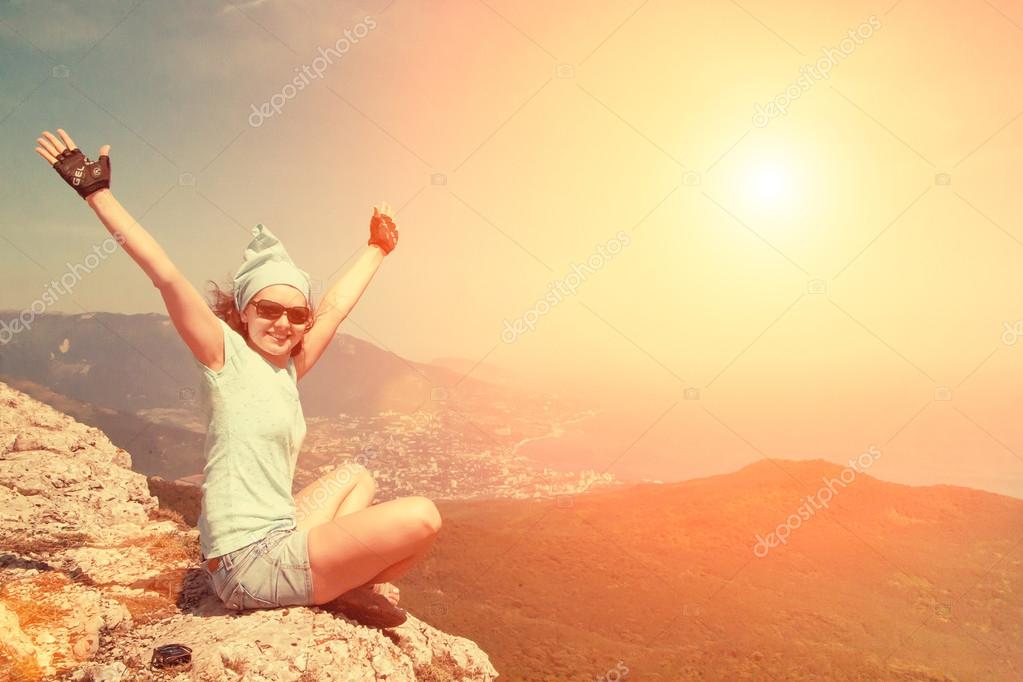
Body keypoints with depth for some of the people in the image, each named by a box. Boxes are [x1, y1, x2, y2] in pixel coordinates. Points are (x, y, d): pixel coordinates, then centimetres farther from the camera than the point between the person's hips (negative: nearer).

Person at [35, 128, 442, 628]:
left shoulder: (286, 370, 12)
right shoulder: (227, 356, -8)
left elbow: (336, 306, 21)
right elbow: (167, 277, -17)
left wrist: (377, 249, 32)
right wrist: (96, 192, -17)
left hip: (275, 542, 9)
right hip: (251, 563, -9)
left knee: (357, 477, 29)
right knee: (421, 518, -15)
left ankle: (343, 578, 9)